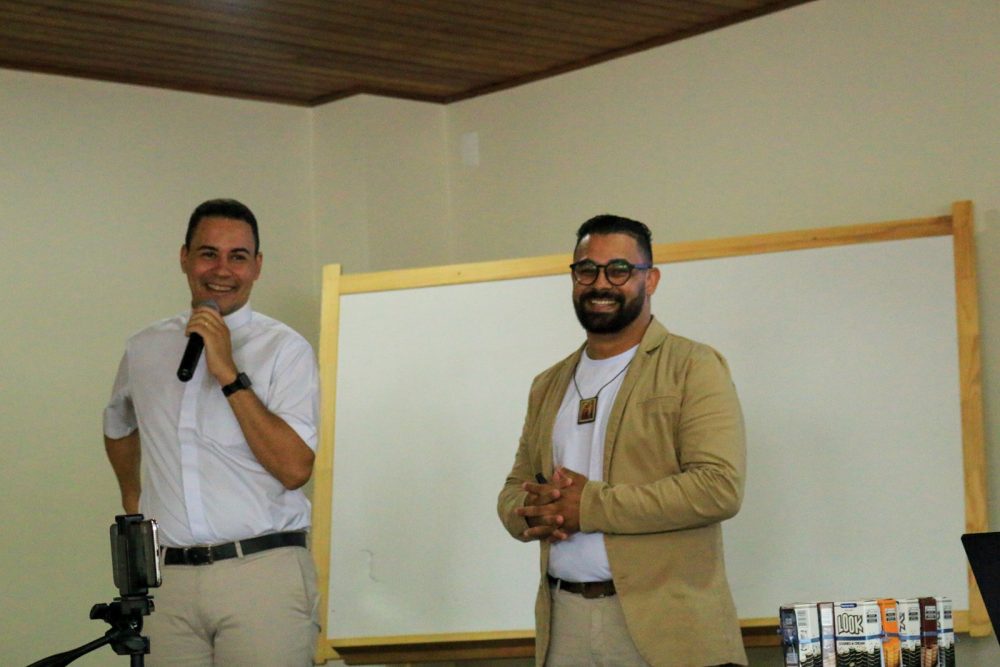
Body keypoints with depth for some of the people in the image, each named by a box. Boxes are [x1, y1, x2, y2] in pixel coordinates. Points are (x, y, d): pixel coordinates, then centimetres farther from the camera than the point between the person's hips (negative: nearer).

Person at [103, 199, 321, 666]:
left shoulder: (285, 349, -1)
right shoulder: (144, 349, 13)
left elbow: (295, 468, -13)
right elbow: (118, 427, 34)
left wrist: (229, 374, -14)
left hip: (262, 573, -3)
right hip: (169, 578, 4)